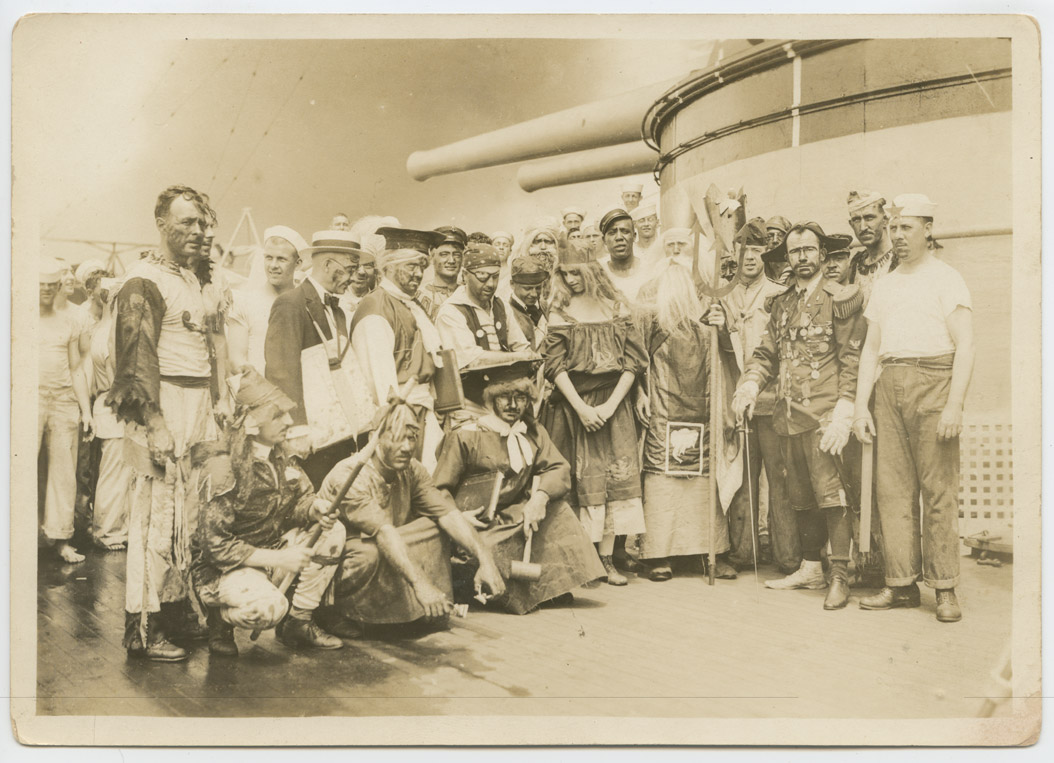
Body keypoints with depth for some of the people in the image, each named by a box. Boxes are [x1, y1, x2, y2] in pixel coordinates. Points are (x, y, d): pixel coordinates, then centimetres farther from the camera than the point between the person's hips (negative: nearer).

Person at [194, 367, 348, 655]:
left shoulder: (279, 456, 0)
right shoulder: (224, 468, -23)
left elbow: (299, 498, 12)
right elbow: (216, 545, -23)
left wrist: (315, 507, -15)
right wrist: (280, 559, -26)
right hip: (223, 568, -8)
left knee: (334, 531, -8)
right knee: (269, 608, -36)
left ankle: (298, 623, 2)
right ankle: (220, 618, 0)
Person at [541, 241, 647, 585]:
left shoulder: (617, 309, 7)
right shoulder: (561, 312, 5)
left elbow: (633, 362, 3)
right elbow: (554, 365, -2)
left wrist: (610, 405, -7)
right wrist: (581, 407, -11)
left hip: (612, 404, 1)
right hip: (572, 404, -1)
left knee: (616, 475, -5)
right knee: (580, 478, -3)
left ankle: (607, 559, -1)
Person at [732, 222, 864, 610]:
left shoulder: (840, 298, -2)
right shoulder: (782, 303, 17)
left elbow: (851, 360, -7)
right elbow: (766, 353, 16)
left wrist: (843, 413, -16)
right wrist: (749, 385, -3)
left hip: (822, 414, -6)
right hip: (788, 415, 6)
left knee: (830, 494, -8)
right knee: (801, 497, 12)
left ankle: (840, 577, -1)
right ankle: (810, 568, 22)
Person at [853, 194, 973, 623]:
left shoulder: (945, 278, 2)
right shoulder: (885, 285, 19)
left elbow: (965, 346, -6)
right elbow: (870, 348, 18)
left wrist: (955, 404, -16)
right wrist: (861, 406, 8)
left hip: (933, 383, -5)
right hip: (889, 387, 6)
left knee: (938, 489, -5)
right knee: (893, 488, 3)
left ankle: (945, 588, 1)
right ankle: (901, 584, 9)